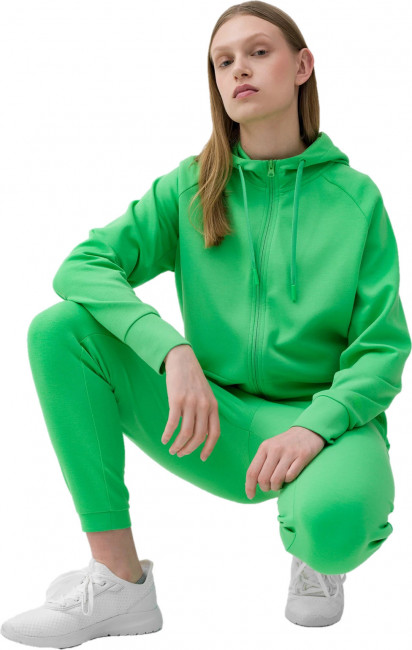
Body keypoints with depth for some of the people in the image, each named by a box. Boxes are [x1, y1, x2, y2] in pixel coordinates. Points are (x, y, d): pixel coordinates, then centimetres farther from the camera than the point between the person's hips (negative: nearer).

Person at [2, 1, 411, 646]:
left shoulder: (356, 198, -2)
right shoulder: (190, 188, 3)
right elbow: (83, 265, -11)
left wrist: (316, 425, -25)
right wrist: (173, 351, -27)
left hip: (327, 421, -2)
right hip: (219, 423, 3)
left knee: (331, 525, -39)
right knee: (59, 328, -17)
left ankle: (315, 549, 4)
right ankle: (119, 580, -15)